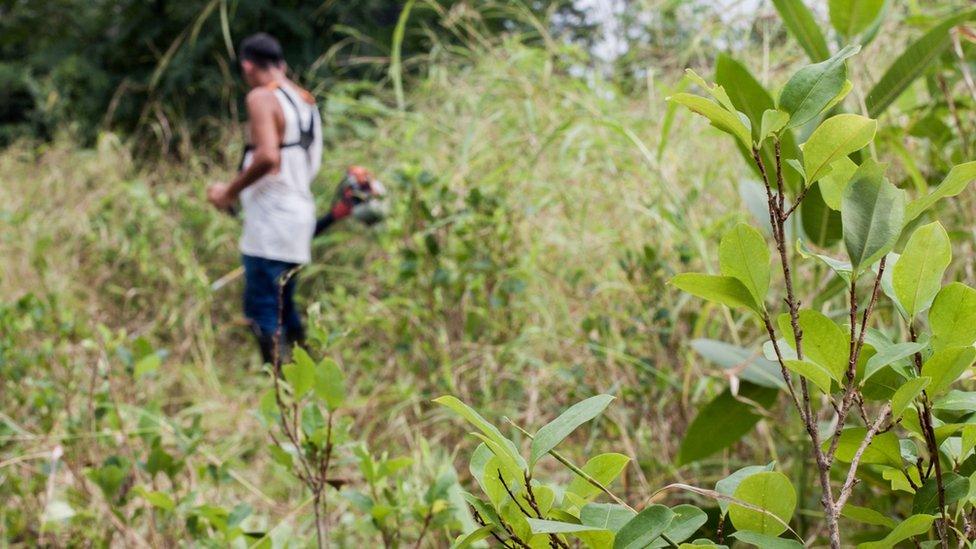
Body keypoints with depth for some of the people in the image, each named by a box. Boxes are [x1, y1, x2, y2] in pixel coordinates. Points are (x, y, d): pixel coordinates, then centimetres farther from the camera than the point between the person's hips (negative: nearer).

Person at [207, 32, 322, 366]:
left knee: (262, 312, -6)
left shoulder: (262, 97, -11)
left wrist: (230, 191, -13)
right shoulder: (305, 100, 15)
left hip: (271, 222, -9)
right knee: (283, 307, 17)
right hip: (299, 213, 9)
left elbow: (267, 156, -25)